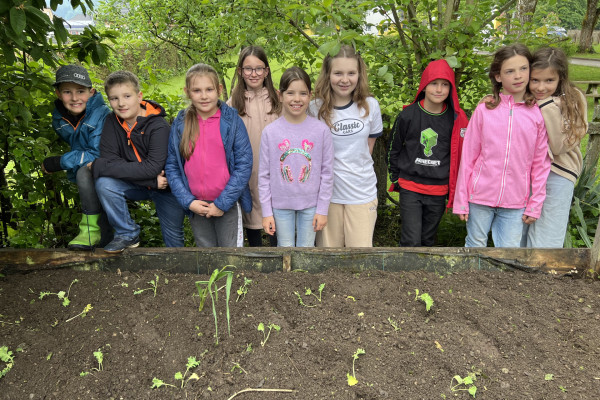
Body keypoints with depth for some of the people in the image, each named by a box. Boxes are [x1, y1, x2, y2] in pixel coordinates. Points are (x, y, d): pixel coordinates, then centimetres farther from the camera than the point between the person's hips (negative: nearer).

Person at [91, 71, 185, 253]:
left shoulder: (159, 126, -24)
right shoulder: (112, 122, -10)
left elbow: (152, 168, -32)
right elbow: (109, 160, -18)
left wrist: (97, 166, -30)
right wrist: (152, 180, -31)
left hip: (165, 187, -3)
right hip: (136, 186, 3)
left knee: (174, 239, 4)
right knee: (104, 183, -24)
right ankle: (127, 235, -7)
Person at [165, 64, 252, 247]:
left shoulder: (232, 121, -8)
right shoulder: (180, 124, 0)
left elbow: (244, 164, -11)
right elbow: (172, 166, 3)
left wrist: (223, 203, -14)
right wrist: (188, 201, -8)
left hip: (228, 204, -3)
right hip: (196, 206, 3)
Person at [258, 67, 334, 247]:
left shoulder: (321, 130, -6)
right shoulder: (270, 132, -6)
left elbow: (327, 173, -2)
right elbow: (264, 175, -1)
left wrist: (322, 210, -2)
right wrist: (266, 212, -2)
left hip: (310, 205, 0)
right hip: (280, 205, 0)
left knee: (307, 248, 12)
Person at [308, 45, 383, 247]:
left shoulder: (370, 105, -1)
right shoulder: (316, 108, -7)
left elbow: (369, 145, 11)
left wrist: (356, 167, 5)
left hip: (362, 192, 1)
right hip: (327, 192, -1)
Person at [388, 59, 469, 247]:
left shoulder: (456, 119, -1)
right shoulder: (408, 115, -5)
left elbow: (460, 153, 8)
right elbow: (394, 148, 7)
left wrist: (453, 188, 9)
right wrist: (395, 178, 8)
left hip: (439, 191, 2)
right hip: (410, 189, -2)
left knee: (428, 241, 15)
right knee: (411, 242, -6)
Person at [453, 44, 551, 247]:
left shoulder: (538, 114, 0)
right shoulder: (484, 110, -3)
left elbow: (541, 164, 3)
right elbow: (468, 156, -1)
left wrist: (535, 205, 2)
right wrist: (461, 201, -1)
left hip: (515, 203, 1)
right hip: (480, 197, 0)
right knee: (475, 246, 13)